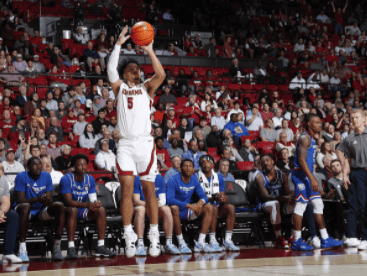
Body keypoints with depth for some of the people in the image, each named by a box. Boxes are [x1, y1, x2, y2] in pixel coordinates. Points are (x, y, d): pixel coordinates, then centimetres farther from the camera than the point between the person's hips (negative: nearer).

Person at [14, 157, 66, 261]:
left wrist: (47, 201, -29)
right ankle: (22, 248, -39)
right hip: (27, 213, -4)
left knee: (59, 206, -21)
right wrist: (37, 199, -34)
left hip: (41, 211, 4)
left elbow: (50, 200, -2)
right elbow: (19, 200, -18)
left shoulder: (46, 176, 2)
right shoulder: (21, 177, -10)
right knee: (25, 206, -37)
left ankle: (57, 247, -24)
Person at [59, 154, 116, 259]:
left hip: (83, 211, 5)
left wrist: (96, 203, -28)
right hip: (69, 210, -5)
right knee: (73, 209, -38)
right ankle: (71, 247, -41)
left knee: (101, 209, -19)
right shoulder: (66, 179, -15)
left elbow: (93, 199, -1)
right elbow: (68, 201, -25)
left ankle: (101, 246, -22)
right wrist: (86, 205, -40)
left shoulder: (90, 179, 3)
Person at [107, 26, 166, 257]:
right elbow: (111, 69, -5)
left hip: (145, 143, 0)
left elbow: (161, 74, -7)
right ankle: (129, 237, -4)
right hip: (126, 144, 0)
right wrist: (119, 44, -10)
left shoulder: (146, 88, 12)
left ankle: (154, 237, 6)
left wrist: (150, 51, -13)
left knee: (149, 189, 2)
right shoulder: (120, 88, 12)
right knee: (127, 188, -7)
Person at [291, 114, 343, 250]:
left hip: (308, 175, 10)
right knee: (300, 206, -7)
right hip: (301, 174, -10)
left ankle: (325, 239, 12)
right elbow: (301, 160, -22)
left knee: (318, 204, 9)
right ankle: (297, 241, -3)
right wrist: (312, 179, -27)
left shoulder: (312, 139, 18)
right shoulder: (304, 138, -13)